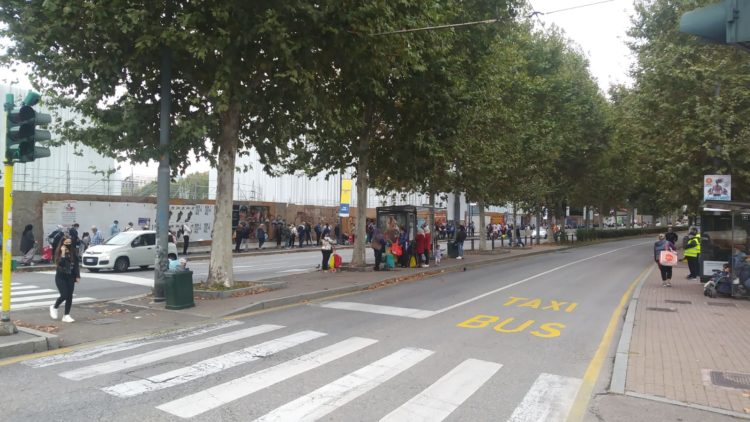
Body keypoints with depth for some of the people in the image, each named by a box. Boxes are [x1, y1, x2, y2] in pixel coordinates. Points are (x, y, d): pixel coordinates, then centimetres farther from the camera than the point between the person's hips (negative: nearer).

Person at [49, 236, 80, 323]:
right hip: (60, 277, -3)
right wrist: (63, 253, -22)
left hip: (70, 277, 3)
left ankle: (66, 315, 6)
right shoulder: (59, 253, -4)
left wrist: (77, 276, 1)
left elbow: (76, 265, 6)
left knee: (69, 296, 0)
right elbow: (60, 263, -20)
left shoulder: (73, 253, 4)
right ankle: (54, 307, 18)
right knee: (64, 295, -11)